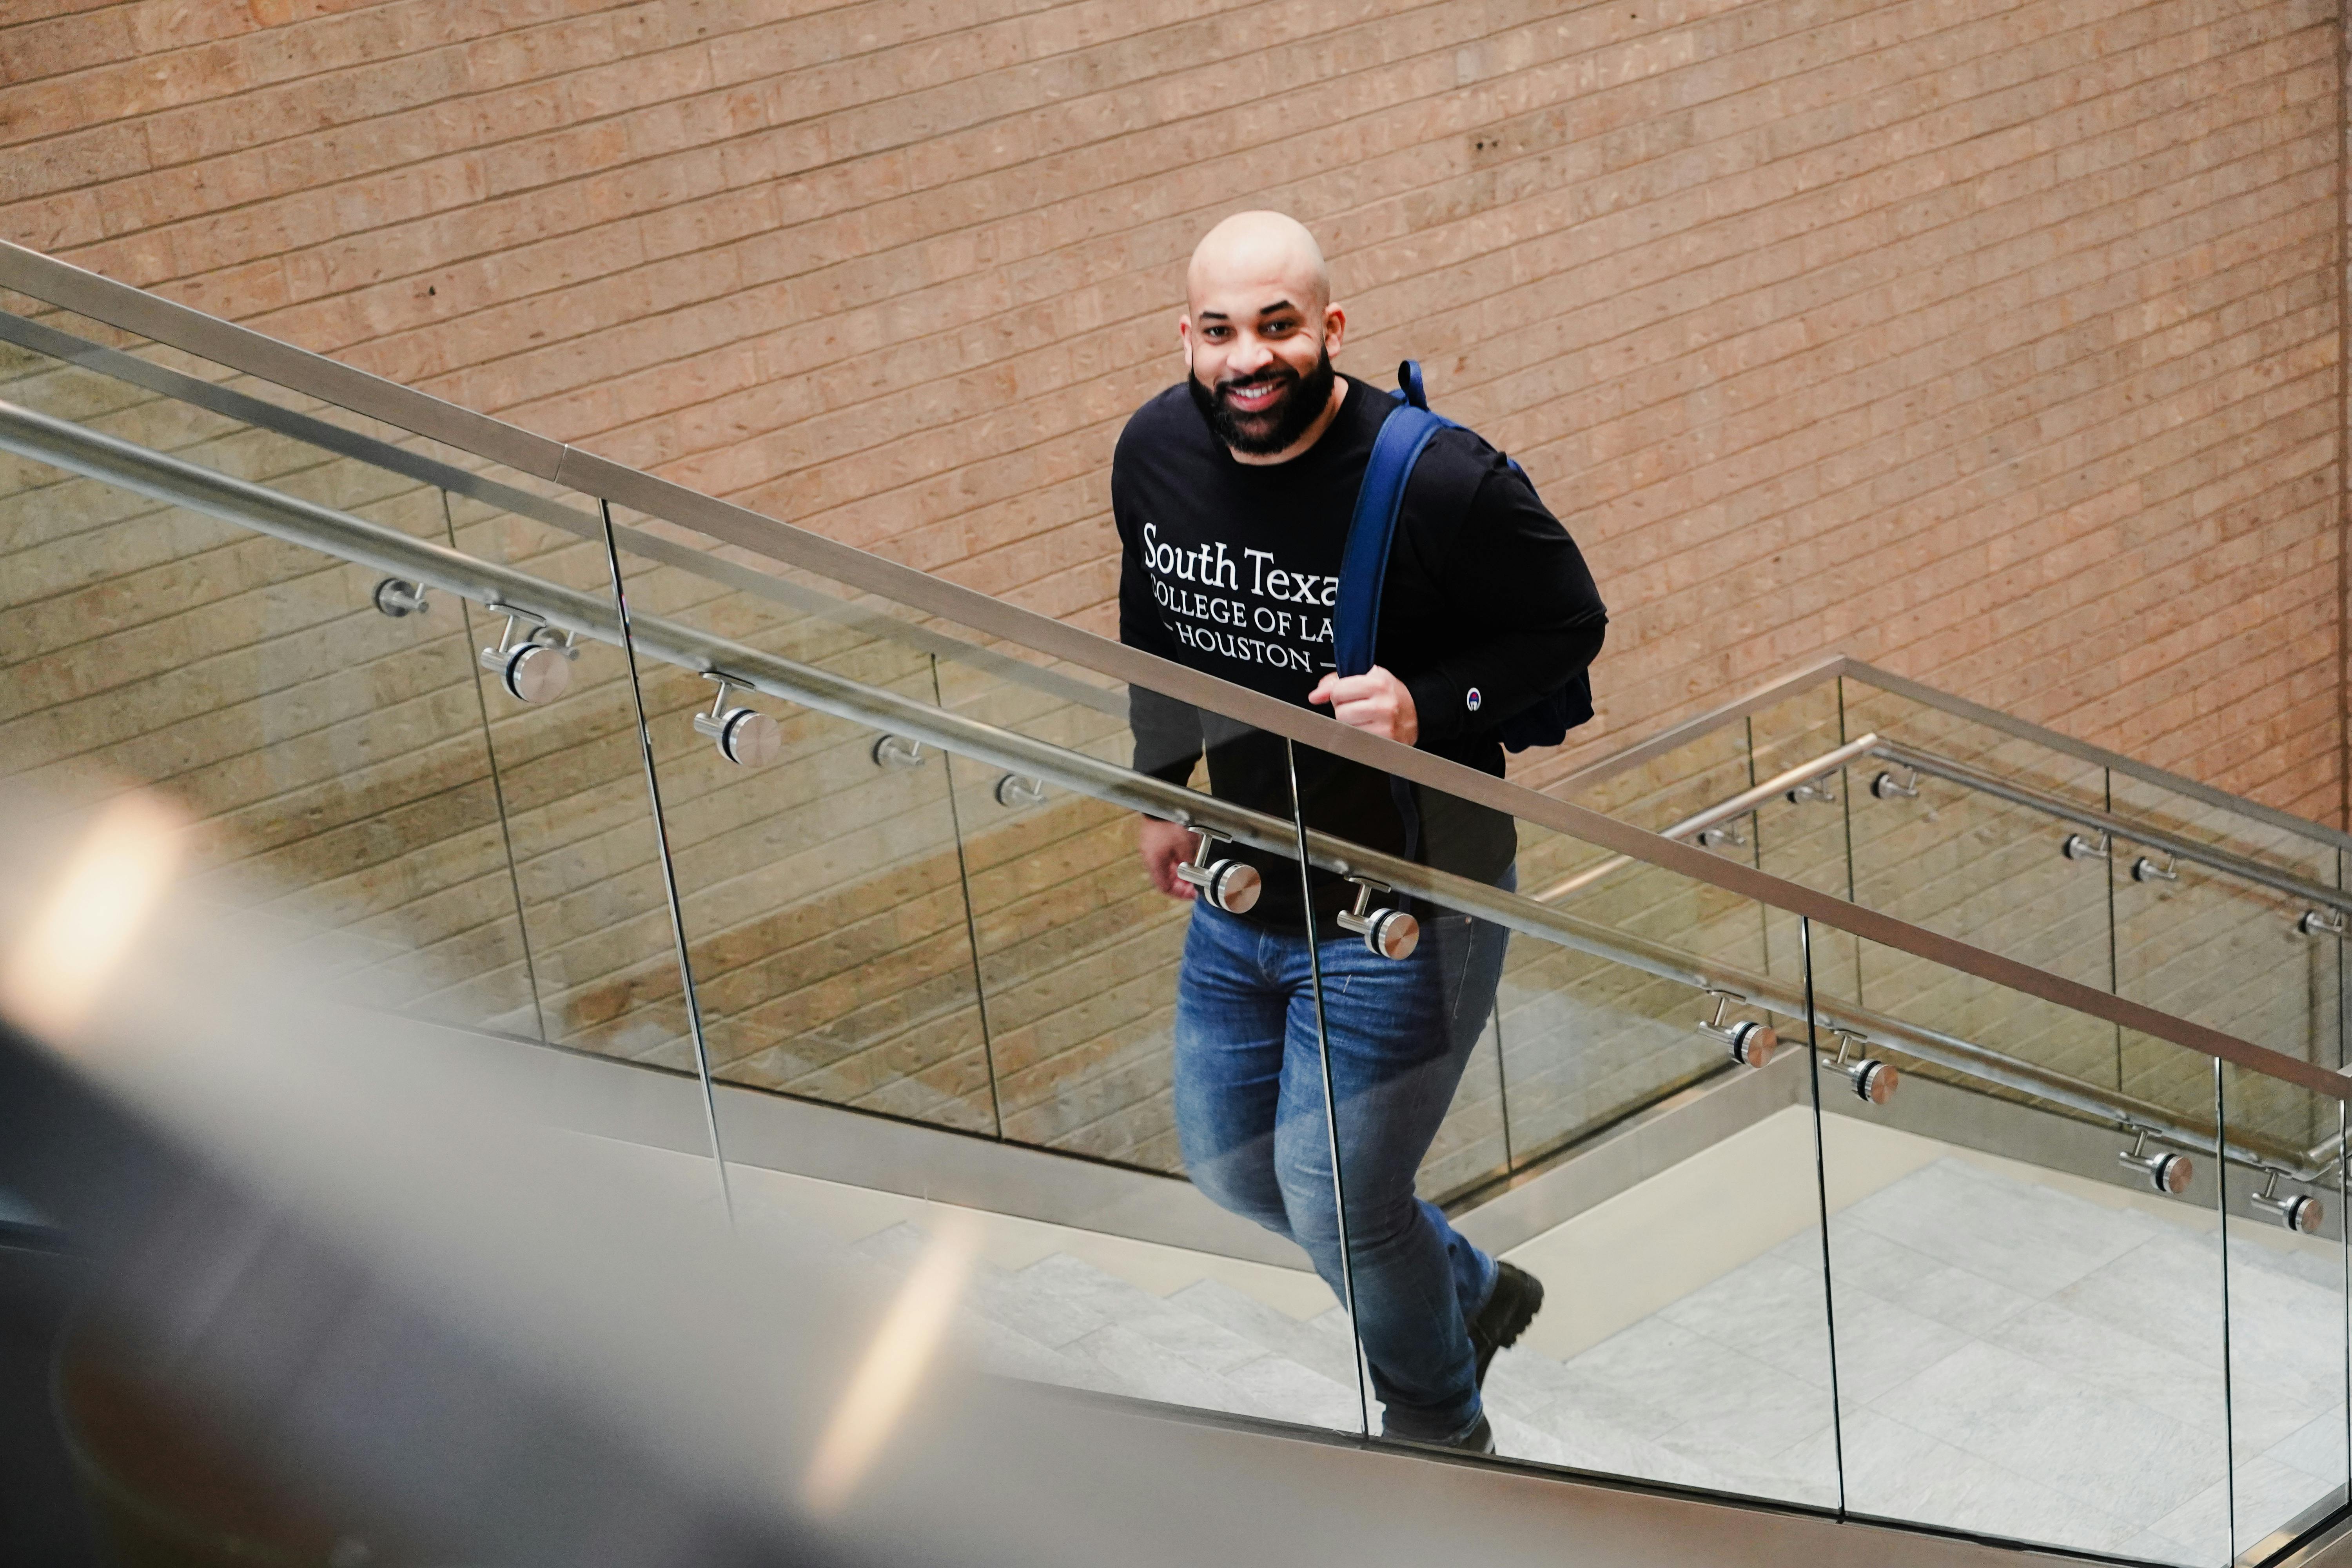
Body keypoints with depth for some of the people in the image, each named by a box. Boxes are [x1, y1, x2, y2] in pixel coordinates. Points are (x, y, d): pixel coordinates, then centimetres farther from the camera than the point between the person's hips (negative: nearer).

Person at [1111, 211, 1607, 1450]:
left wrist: (1431, 708, -26)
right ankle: (1472, 1293, 46)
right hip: (1242, 896, 7)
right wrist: (1163, 790, 19)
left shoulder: (1439, 483, -25)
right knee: (1227, 1163, 19)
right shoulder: (1156, 452, -7)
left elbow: (1571, 625, -11)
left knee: (1337, 1200, 1)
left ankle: (1439, 1431, 34)